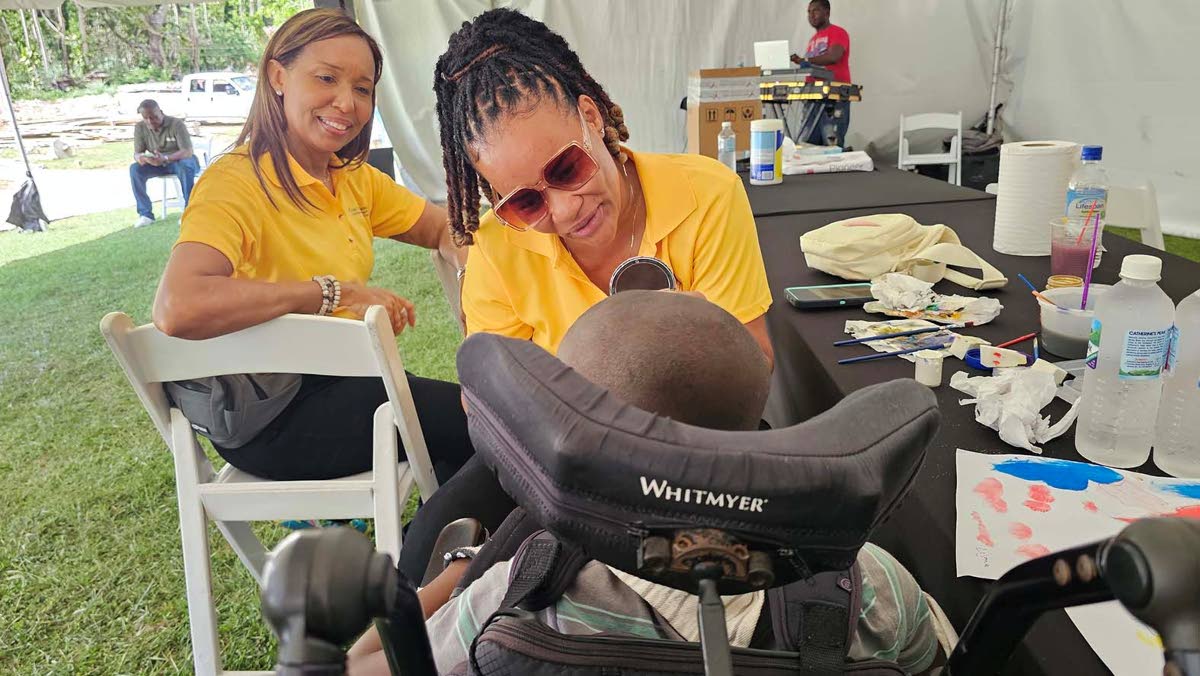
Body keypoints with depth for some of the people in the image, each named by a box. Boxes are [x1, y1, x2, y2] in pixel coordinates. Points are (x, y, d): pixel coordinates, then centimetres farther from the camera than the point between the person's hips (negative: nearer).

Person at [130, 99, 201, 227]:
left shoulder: (176, 124, -21)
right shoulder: (140, 128, -8)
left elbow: (188, 152, -28)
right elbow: (137, 153, -6)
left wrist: (166, 158, -45)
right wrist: (140, 157, -34)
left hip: (179, 161, -4)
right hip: (158, 164, 4)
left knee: (186, 165, -39)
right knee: (134, 168, -22)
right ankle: (145, 213, -17)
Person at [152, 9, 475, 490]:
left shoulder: (354, 178, 5)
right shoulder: (237, 183, -19)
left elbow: (444, 228, 12)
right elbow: (177, 309, -35)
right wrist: (334, 292, -30)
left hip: (340, 382, 8)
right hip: (270, 415, -7)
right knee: (482, 424, -8)